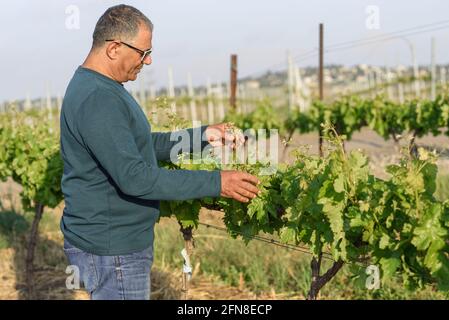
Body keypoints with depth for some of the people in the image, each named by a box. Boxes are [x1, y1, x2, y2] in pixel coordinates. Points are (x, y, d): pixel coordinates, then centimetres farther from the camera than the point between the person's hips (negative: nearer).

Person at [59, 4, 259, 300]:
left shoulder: (102, 89, 10)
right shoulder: (97, 100, -23)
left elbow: (144, 144, 16)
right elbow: (134, 177, -28)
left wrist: (203, 136, 7)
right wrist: (215, 183, -24)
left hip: (120, 241, 10)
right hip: (112, 252, -10)